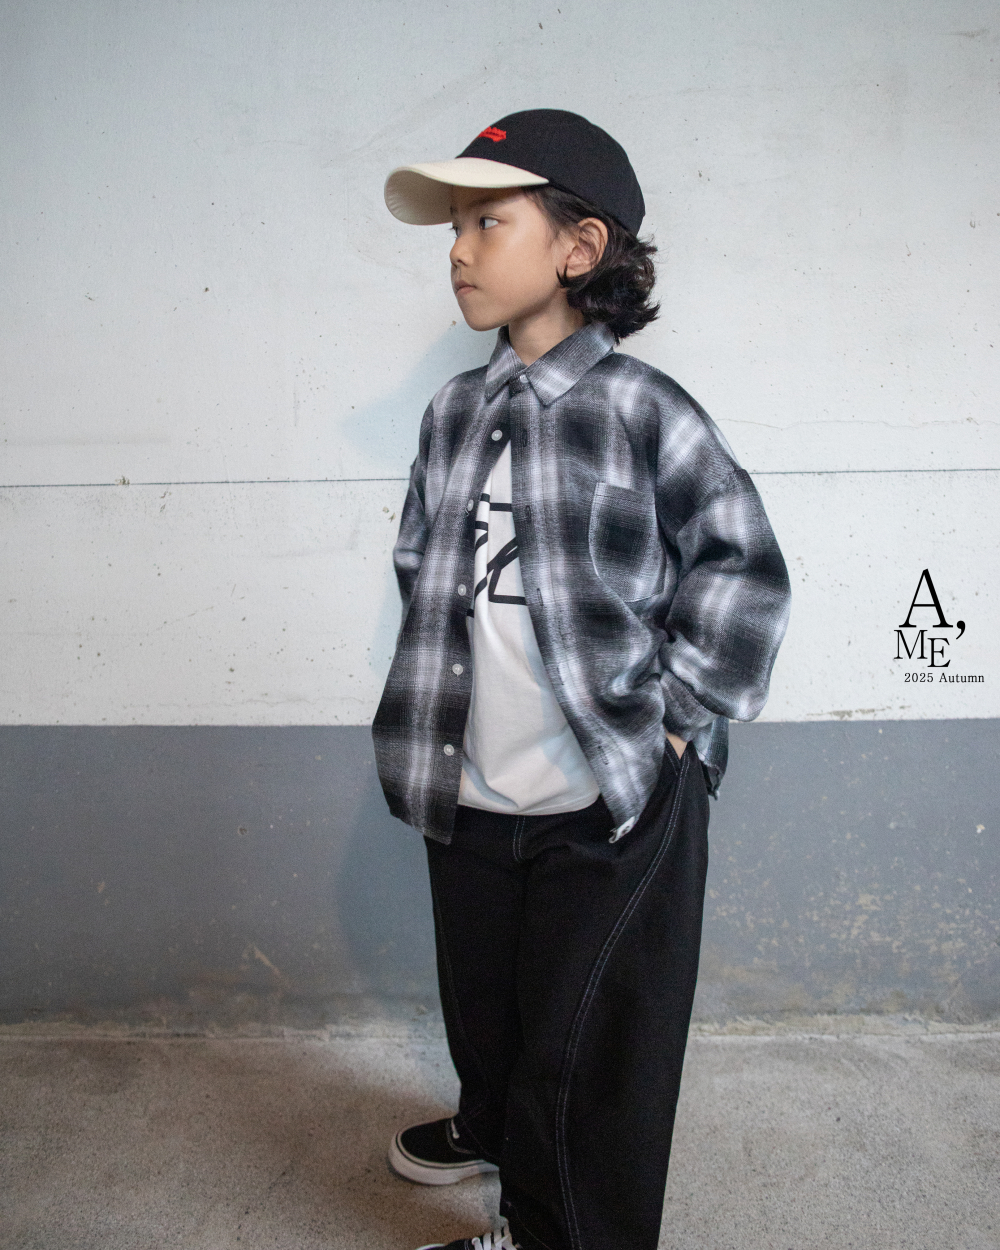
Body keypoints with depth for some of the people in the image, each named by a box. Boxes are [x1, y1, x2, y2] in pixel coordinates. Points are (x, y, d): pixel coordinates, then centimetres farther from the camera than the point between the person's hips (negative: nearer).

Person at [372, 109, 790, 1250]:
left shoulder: (642, 410, -12)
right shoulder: (453, 413, 5)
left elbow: (744, 569, -8)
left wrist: (677, 716, -10)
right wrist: (430, 733, 8)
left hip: (614, 804, -5)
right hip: (472, 794, 6)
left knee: (587, 1042, 11)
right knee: (482, 996, 27)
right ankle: (490, 1128, 56)